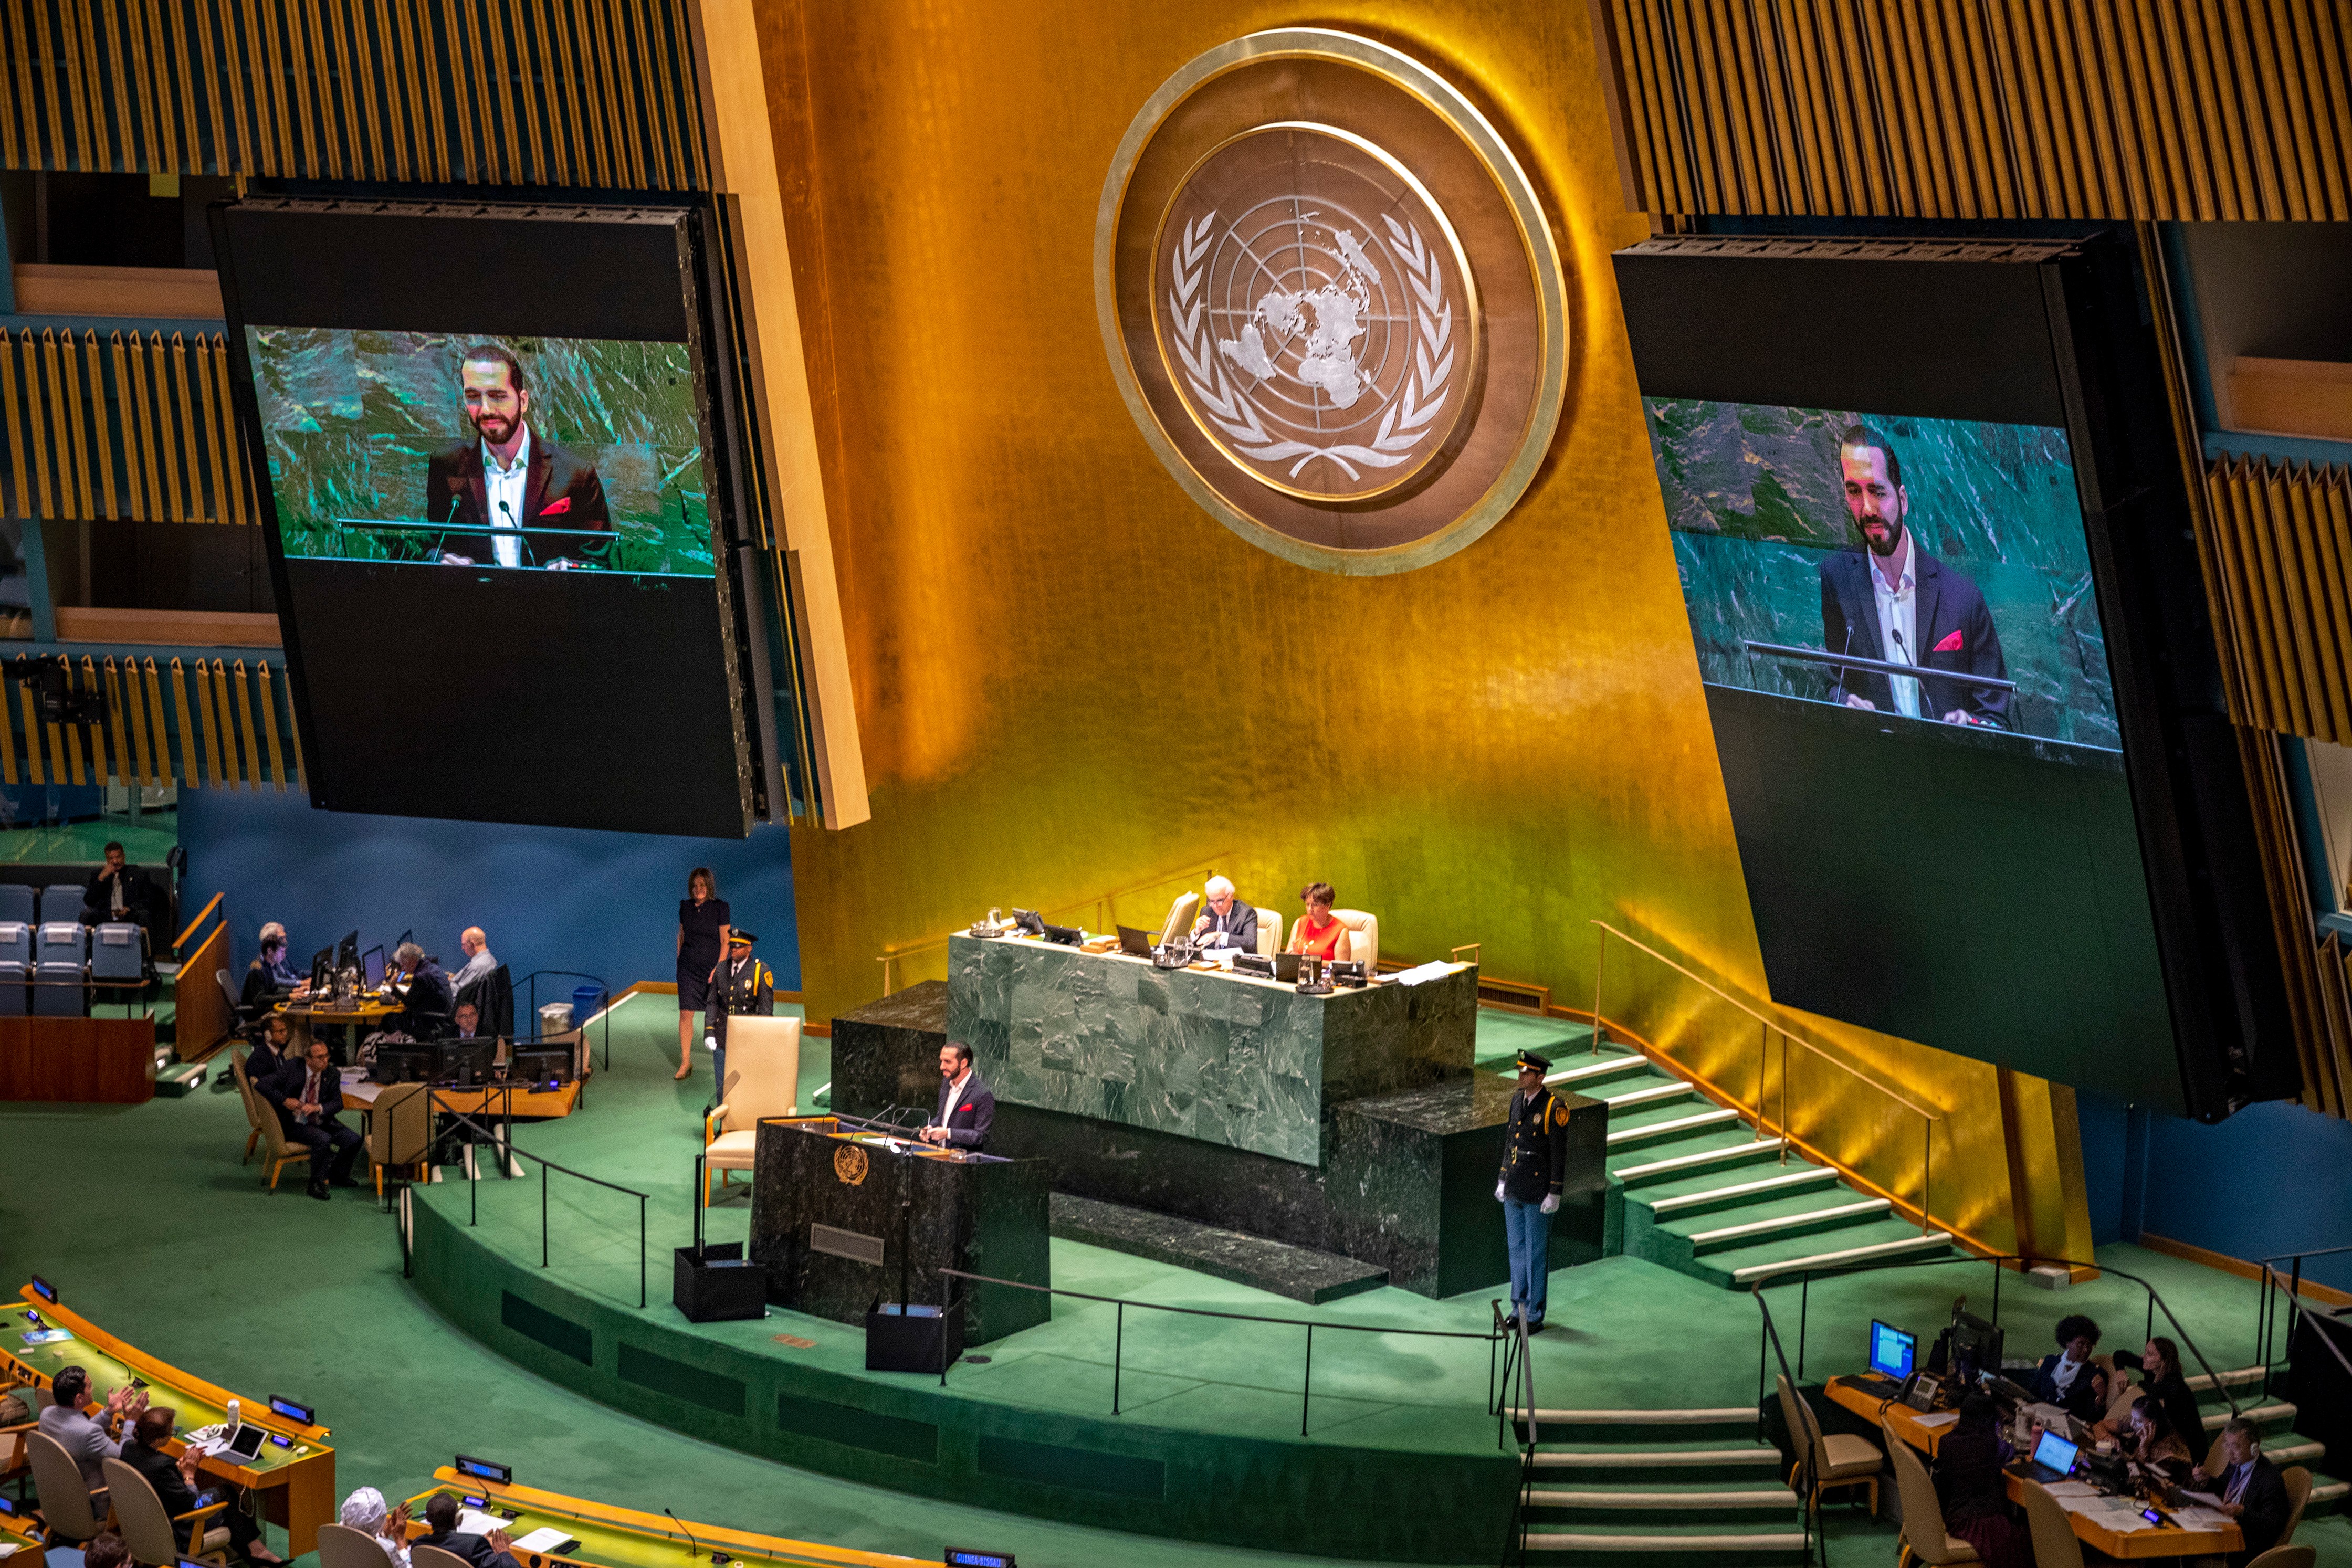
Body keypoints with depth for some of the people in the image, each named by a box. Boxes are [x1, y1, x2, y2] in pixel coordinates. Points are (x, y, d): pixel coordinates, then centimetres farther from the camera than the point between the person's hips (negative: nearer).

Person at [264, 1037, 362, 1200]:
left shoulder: (332, 1075, 0)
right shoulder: (292, 1069, -10)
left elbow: (338, 1103, -2)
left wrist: (318, 1107, -22)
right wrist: (285, 1101, -22)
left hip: (322, 1123, 5)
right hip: (294, 1124, -5)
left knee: (353, 1140, -12)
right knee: (323, 1139, -32)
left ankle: (338, 1176, 15)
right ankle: (317, 1184, -16)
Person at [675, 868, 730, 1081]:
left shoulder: (720, 908, -6)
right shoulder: (685, 906, 5)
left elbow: (725, 941, -6)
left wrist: (719, 967, -13)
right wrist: (679, 960, 13)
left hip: (711, 965, -2)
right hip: (688, 966, 2)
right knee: (685, 1014, -5)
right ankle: (685, 1062, 1)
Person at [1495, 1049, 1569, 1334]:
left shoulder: (1554, 1108, -15)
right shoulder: (1517, 1099, 7)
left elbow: (1559, 1154, -14)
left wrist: (1554, 1194, -14)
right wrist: (1502, 1179, 16)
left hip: (1538, 1194, -7)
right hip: (1514, 1192, 7)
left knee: (1536, 1255, 1)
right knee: (1517, 1251, 15)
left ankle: (1535, 1316, 10)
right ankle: (1519, 1308, 25)